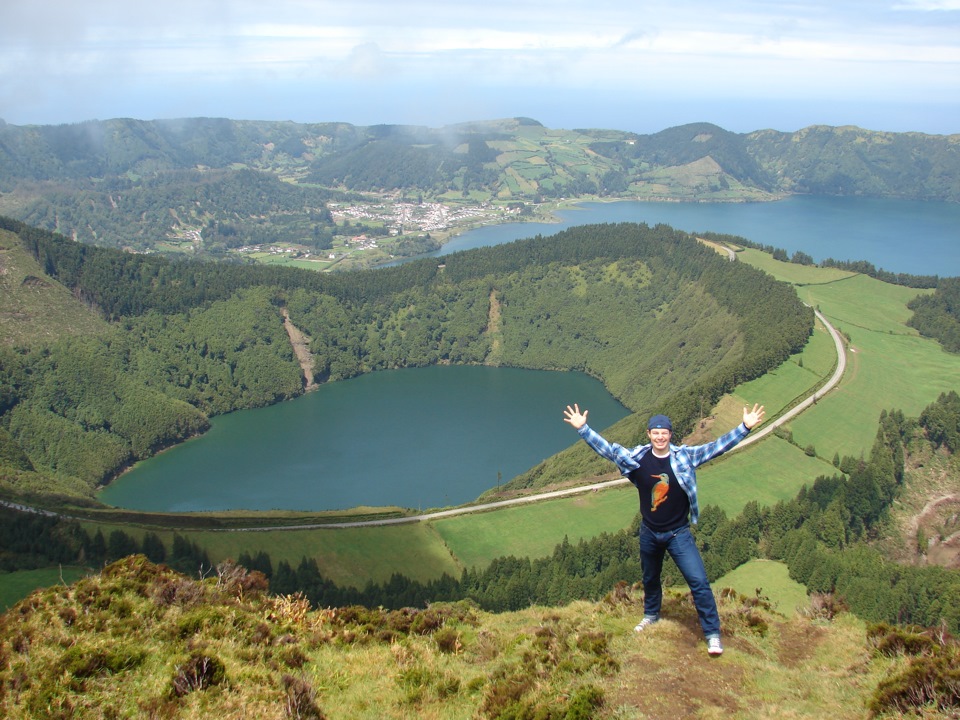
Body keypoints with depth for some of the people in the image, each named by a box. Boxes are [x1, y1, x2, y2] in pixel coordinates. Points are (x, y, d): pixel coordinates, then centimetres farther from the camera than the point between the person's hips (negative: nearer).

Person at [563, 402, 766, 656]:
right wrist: (582, 428, -13)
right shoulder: (637, 457, -9)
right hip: (649, 533, 3)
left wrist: (745, 427, -24)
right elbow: (606, 449, -6)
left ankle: (712, 634, 3)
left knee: (699, 581, -8)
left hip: (679, 533, -2)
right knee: (650, 578, 24)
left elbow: (717, 446, -16)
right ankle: (651, 614, 50)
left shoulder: (685, 456, -12)